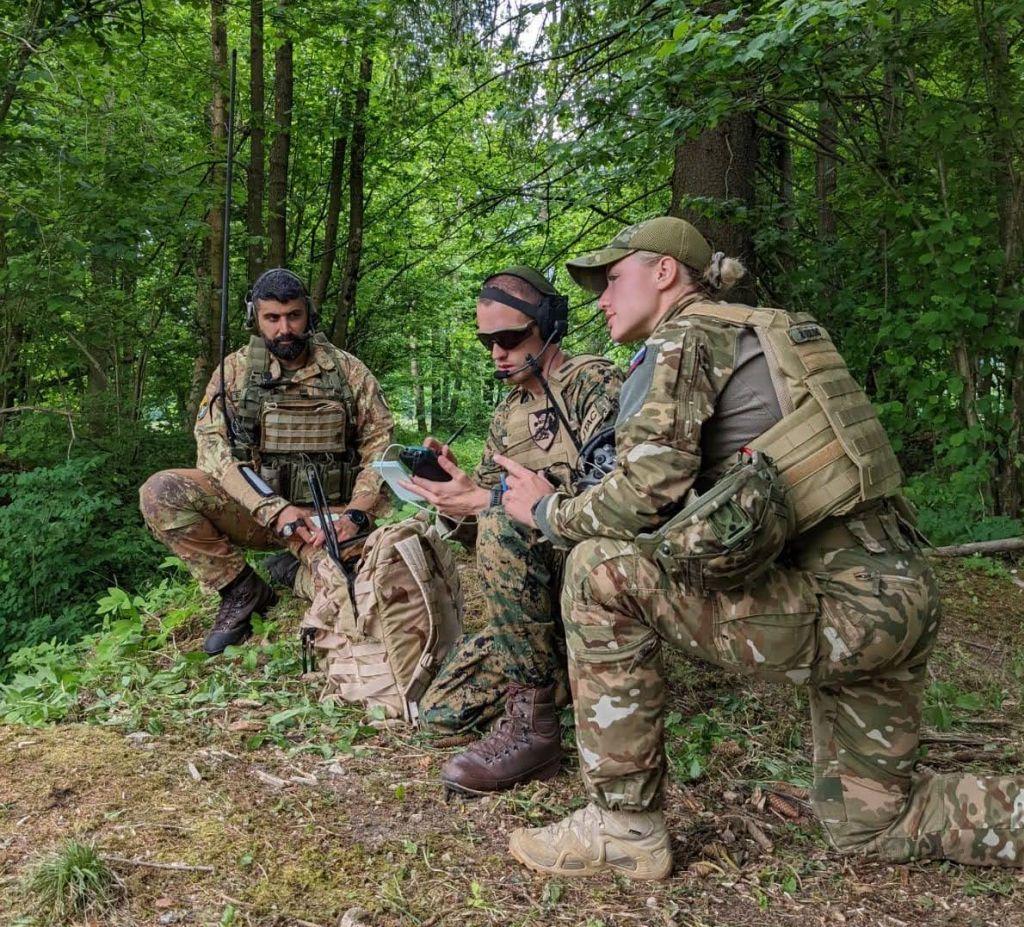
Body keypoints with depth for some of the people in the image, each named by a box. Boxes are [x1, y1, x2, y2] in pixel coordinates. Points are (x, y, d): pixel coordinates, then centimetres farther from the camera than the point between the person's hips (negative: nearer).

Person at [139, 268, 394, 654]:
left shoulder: (348, 370, 1)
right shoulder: (236, 369, 1)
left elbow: (380, 445, 1)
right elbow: (212, 447, -10)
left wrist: (355, 514, -16)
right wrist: (275, 509, -24)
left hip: (326, 515, -1)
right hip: (254, 507, 1)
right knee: (160, 492, -23)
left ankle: (299, 572, 8)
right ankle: (242, 589, -4)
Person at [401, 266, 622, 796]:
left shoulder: (594, 382, -7)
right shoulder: (507, 414, 15)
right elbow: (480, 536, 14)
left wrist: (485, 499, -26)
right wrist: (452, 494, -9)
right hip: (541, 601, 7)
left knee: (501, 521, -33)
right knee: (442, 711, 0)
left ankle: (532, 724, -24)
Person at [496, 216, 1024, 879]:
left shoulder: (683, 337, -5)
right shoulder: (771, 331, 22)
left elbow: (645, 491, -17)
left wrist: (549, 511, 1)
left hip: (838, 606, -10)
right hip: (902, 593, 10)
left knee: (601, 569, -11)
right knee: (868, 822, 24)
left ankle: (625, 828, -3)